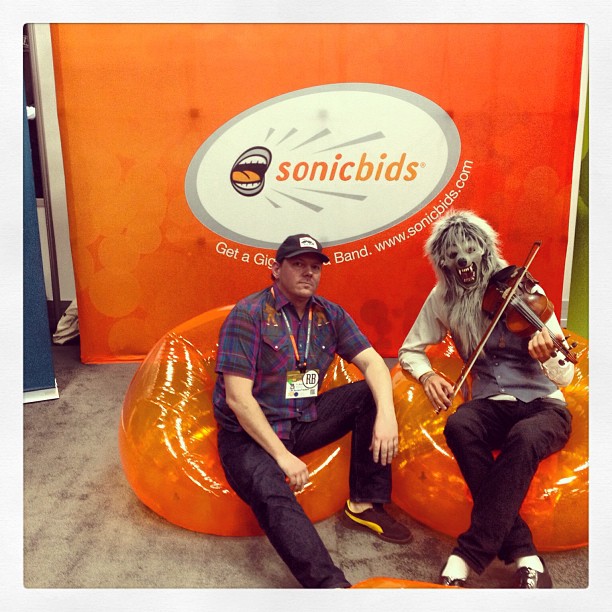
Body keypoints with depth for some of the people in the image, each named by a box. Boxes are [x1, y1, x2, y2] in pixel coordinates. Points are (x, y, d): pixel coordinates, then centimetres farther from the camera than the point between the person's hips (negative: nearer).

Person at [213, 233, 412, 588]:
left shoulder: (330, 315, 3)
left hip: (304, 423, 6)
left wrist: (386, 415, -22)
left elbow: (373, 362, -3)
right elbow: (237, 398, -19)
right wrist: (282, 455, -23)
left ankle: (367, 504, -1)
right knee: (272, 492, -34)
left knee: (372, 394, -8)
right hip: (250, 434, -5)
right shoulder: (248, 315, -14)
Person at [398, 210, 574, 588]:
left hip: (544, 405, -2)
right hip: (491, 403, 2)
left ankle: (470, 554, -26)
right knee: (459, 425, -33)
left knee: (524, 437, -37)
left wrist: (549, 356, -36)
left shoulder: (523, 291, -9)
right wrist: (428, 375, -12)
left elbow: (565, 377, -11)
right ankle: (523, 554, -24)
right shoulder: (443, 298, 0)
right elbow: (410, 350, 10)